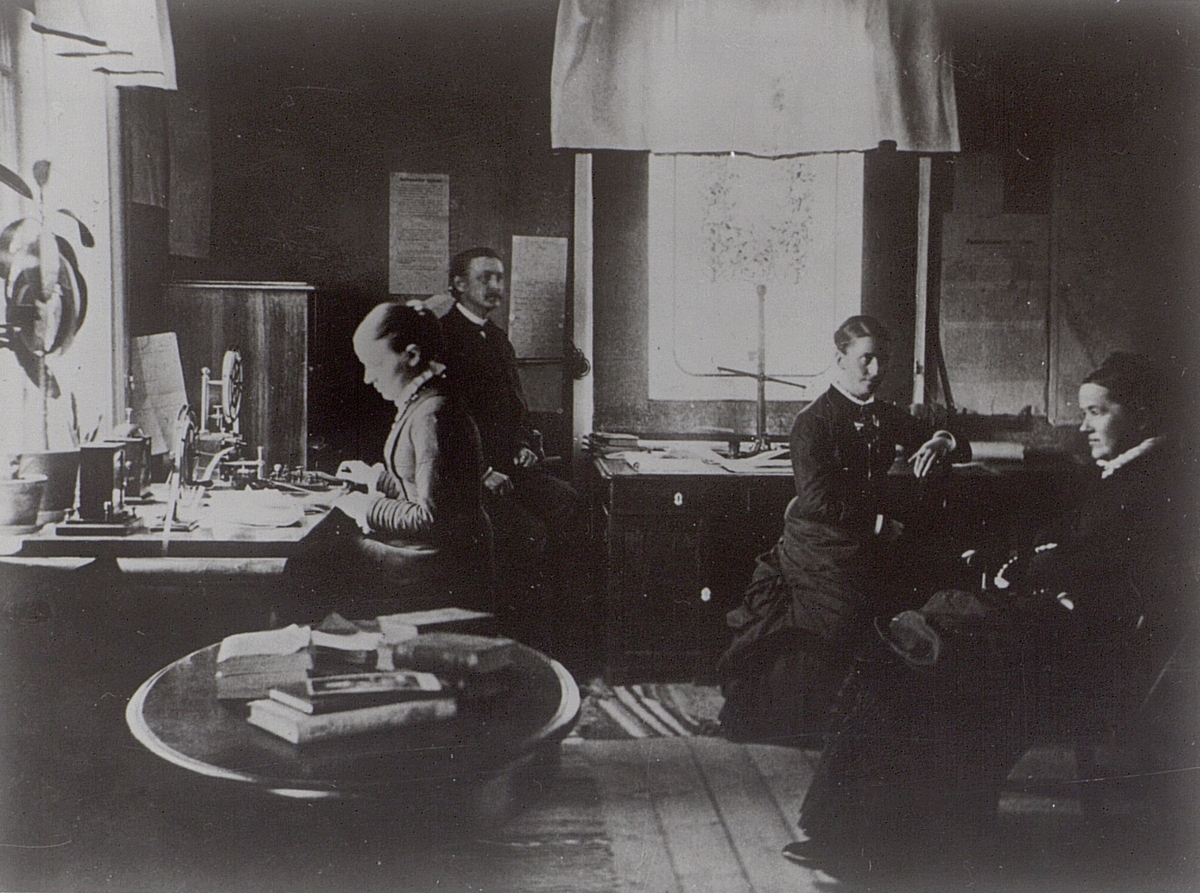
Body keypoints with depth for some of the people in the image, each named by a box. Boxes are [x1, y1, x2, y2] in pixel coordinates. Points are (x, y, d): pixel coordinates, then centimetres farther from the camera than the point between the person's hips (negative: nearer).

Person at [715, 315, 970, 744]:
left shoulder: (885, 417, 12)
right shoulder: (813, 421, -7)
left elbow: (961, 449, 20)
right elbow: (818, 500, -18)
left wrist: (944, 442, -5)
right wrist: (881, 523, -14)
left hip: (872, 551, 6)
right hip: (821, 552, -6)